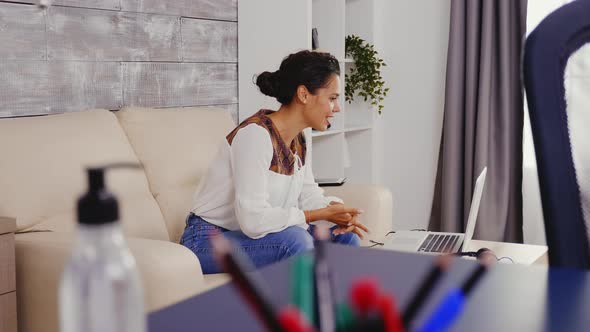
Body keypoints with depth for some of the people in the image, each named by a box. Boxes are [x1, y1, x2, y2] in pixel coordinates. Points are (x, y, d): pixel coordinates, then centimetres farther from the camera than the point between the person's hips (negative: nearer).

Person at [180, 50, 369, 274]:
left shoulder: (299, 140, 3)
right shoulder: (255, 134, -25)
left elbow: (309, 195, 6)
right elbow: (253, 220, -31)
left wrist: (336, 211, -17)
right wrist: (322, 214, -23)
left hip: (249, 236, 9)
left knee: (344, 237, -3)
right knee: (293, 239, -32)